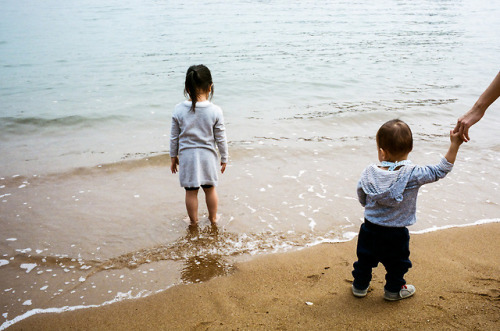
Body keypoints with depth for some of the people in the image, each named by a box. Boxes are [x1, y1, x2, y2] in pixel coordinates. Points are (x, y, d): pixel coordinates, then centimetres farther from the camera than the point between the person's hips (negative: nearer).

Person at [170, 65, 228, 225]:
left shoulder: (179, 110, -9)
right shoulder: (216, 111, -12)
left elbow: (174, 137, -1)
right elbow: (220, 138, -4)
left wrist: (173, 157, 12)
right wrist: (224, 158, 9)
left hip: (187, 155, 0)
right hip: (207, 155, 0)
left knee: (191, 191, 12)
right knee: (210, 189, 18)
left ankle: (193, 221, 27)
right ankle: (213, 218, 34)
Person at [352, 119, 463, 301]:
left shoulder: (368, 173, -13)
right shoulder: (413, 175, -22)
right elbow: (441, 170, -18)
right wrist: (454, 144, -17)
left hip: (370, 228, 2)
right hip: (396, 234, -2)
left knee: (365, 258, 22)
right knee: (397, 263, 21)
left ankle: (360, 286, 38)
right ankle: (393, 290, 38)